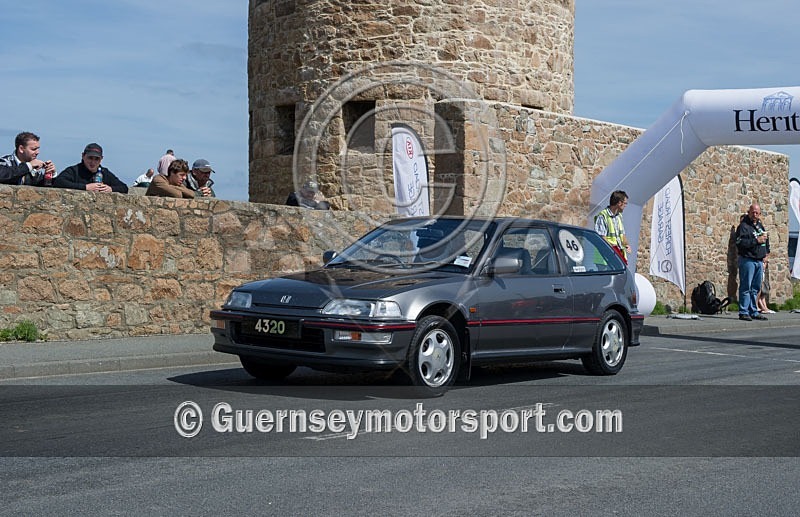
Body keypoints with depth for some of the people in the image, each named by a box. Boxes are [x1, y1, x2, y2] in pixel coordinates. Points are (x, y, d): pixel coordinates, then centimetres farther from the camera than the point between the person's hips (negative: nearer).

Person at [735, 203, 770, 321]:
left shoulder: (760, 225, 18)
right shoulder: (743, 226, -7)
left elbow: (766, 240, 34)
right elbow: (740, 242, -20)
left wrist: (766, 252, 21)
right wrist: (756, 241, -19)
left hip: (759, 261, 8)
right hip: (747, 260, -8)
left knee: (755, 288, 10)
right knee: (746, 287, -8)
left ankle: (753, 312, 15)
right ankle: (743, 312, -6)